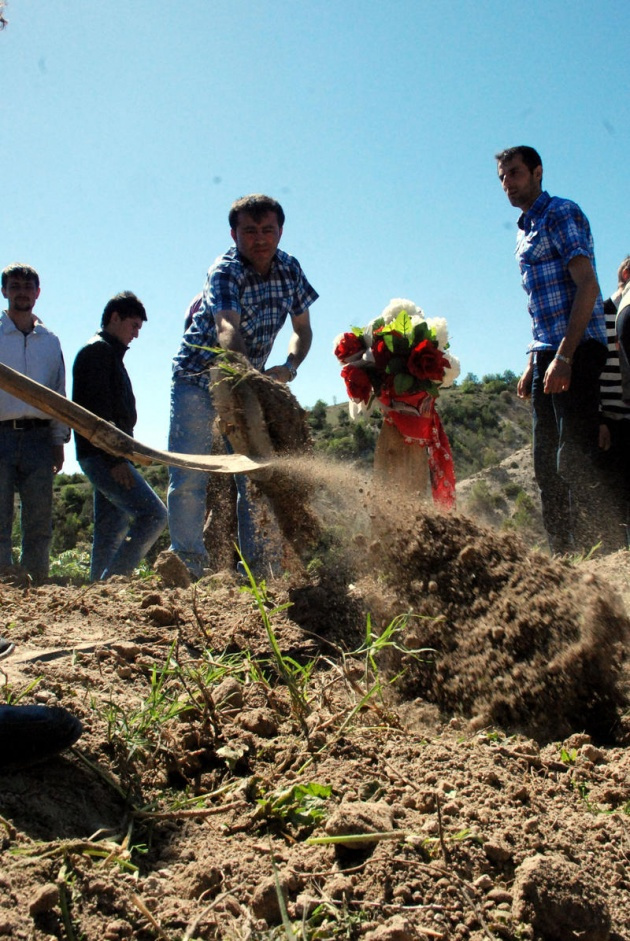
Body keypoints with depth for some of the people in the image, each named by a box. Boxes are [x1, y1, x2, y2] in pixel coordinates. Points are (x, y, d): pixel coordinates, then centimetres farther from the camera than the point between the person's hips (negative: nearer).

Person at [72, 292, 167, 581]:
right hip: (101, 455, -11)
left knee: (111, 529, 9)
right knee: (152, 514, -17)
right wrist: (114, 458, -22)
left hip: (107, 457, 11)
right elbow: (96, 408, -17)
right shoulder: (98, 350, -6)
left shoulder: (109, 353, 25)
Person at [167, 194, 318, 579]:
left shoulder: (290, 268, -6)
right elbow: (227, 327, -42)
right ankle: (188, 563, -1)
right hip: (199, 377, -5)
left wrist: (289, 366, -17)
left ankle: (256, 565, 8)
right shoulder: (225, 271, -23)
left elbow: (302, 329, 3)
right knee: (189, 477, -9)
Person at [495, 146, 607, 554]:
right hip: (547, 354, 10)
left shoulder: (561, 213, -5)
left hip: (576, 351, -10)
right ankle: (564, 558, 15)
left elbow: (587, 286, -16)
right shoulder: (525, 233, 22)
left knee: (574, 463, -14)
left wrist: (564, 357, -24)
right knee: (547, 465, 9)